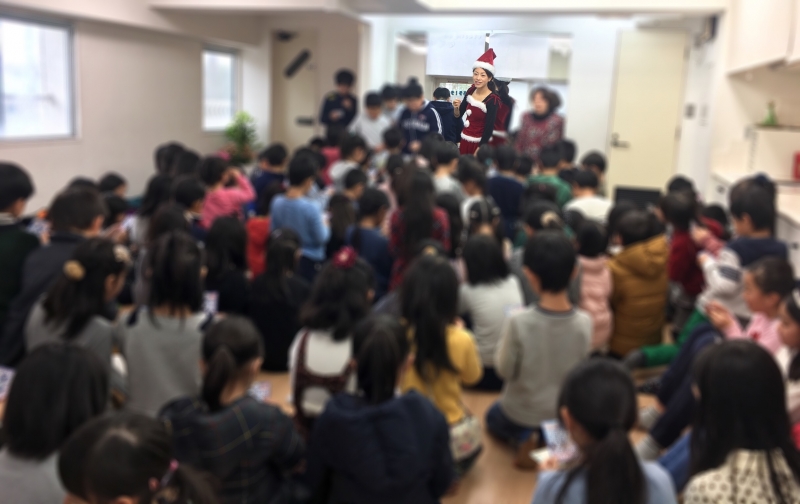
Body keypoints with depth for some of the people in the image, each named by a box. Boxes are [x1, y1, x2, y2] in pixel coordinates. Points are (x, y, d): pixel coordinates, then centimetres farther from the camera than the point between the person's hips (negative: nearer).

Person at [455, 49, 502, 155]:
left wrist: (478, 151, -16)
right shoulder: (471, 91, 0)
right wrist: (457, 107, -13)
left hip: (479, 143, -6)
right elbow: (459, 115, 10)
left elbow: (489, 128, -17)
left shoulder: (492, 100, -18)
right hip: (465, 140, 6)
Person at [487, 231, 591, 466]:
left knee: (493, 416, 32)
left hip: (520, 414, -4)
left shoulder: (519, 322, -30)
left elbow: (505, 371, -15)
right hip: (565, 414, 4)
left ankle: (523, 439, 6)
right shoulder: (584, 322, -21)